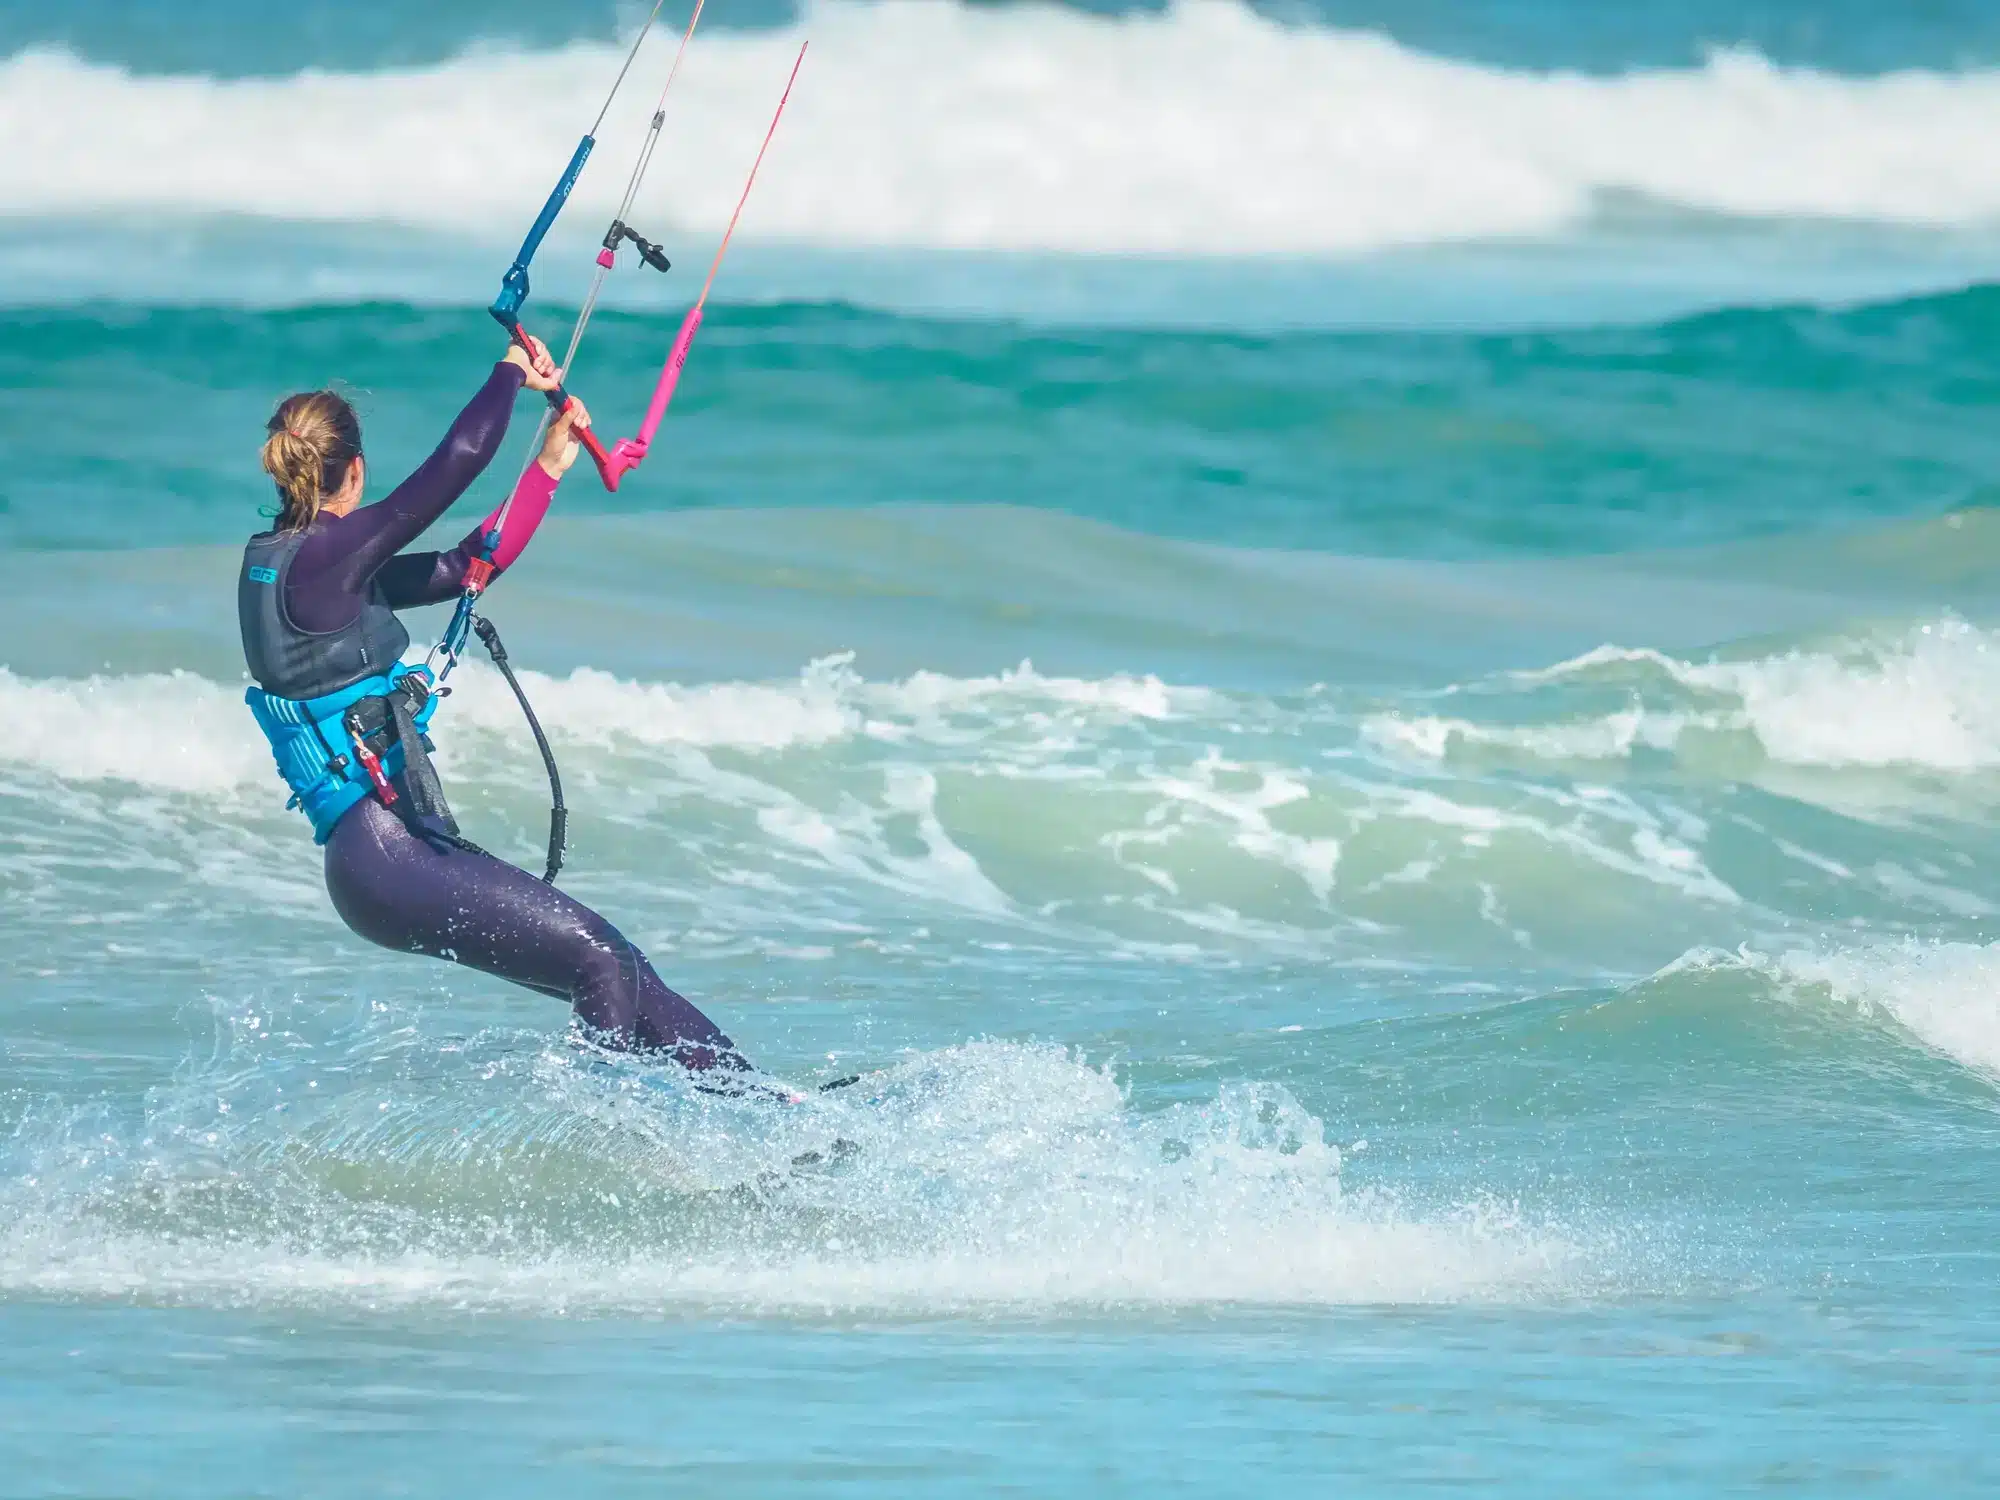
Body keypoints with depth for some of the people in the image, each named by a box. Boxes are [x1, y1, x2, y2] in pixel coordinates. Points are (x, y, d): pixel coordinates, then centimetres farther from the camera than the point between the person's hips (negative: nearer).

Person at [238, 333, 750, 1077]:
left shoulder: (287, 563, 16)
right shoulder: (320, 559, -13)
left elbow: (464, 567, 22)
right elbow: (461, 457, -14)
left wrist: (551, 466, 26)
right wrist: (513, 372, 4)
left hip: (398, 846, 10)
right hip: (384, 853, -10)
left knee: (613, 971, 4)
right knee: (600, 961, -15)